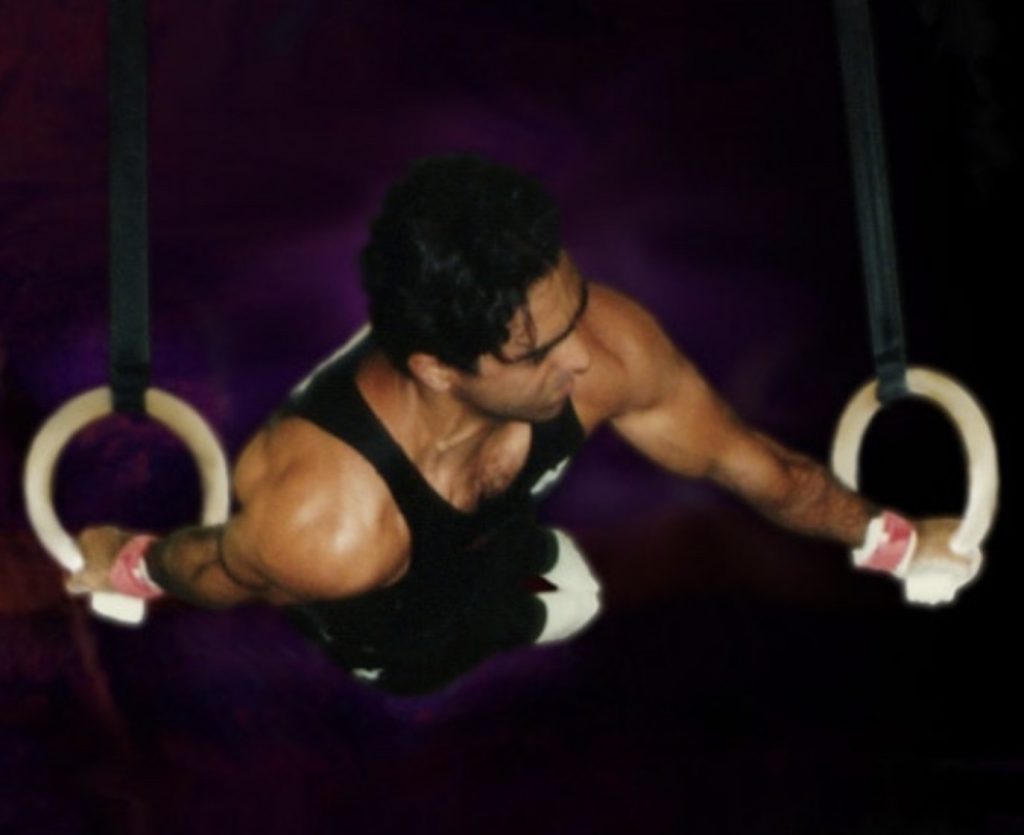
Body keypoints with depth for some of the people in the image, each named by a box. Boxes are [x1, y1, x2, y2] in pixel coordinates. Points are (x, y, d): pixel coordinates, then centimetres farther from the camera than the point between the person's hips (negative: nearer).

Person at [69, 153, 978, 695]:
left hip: (488, 536, 4)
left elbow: (744, 458, -19)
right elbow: (212, 566, -26)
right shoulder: (328, 527, -50)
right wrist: (125, 561, -3)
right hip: (376, 626, -3)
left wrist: (886, 537, -3)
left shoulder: (607, 344, -39)